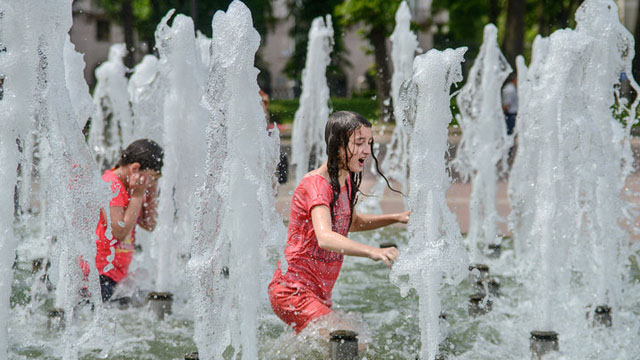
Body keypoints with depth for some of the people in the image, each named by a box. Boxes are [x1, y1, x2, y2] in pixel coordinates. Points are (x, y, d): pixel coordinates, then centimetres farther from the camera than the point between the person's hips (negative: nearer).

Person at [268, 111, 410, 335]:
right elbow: (325, 237, -37)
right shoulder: (316, 184, -19)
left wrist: (396, 218, 15)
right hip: (293, 290, -10)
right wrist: (372, 252, -53)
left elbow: (351, 222, 30)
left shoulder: (346, 182, 9)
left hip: (319, 294, 10)